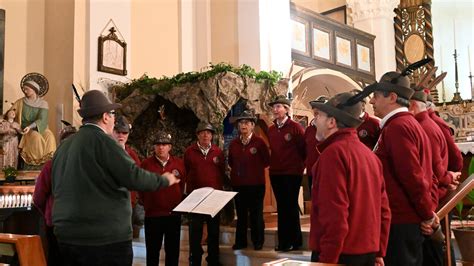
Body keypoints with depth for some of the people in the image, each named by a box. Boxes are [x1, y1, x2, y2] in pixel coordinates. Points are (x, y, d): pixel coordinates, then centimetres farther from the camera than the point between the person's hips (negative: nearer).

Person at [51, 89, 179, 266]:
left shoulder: (63, 146, 11)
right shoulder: (102, 140, -13)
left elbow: (56, 190, 20)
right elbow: (134, 177, -18)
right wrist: (164, 180, -2)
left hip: (67, 235, 8)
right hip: (106, 238, -8)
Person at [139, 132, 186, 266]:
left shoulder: (179, 163, 1)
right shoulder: (146, 163, -5)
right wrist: (146, 203, 7)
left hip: (174, 214, 2)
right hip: (152, 214, -1)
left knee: (173, 250, 13)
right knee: (152, 250, 12)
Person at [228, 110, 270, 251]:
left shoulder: (259, 142, -5)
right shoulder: (234, 143, 7)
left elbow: (267, 161, -1)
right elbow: (230, 161, 19)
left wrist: (255, 168, -1)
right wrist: (236, 171, 7)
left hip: (256, 183, -4)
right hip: (238, 184, 4)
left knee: (256, 214, 4)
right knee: (241, 214, 11)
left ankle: (258, 241, 16)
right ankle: (240, 241, 21)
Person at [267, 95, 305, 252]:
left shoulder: (295, 127, -9)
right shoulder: (271, 130, 9)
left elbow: (304, 148, -5)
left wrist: (299, 164, 2)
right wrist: (274, 164, 14)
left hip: (292, 173, -6)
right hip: (275, 173, 6)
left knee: (291, 206, -1)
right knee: (281, 207, 10)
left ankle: (294, 241, 11)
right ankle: (283, 241, 18)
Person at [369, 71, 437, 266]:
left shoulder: (397, 126, -17)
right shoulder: (407, 122, 15)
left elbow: (412, 175, -21)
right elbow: (416, 172, 17)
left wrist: (427, 214, -12)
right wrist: (426, 213, 15)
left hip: (400, 221, -10)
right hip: (408, 218, 10)